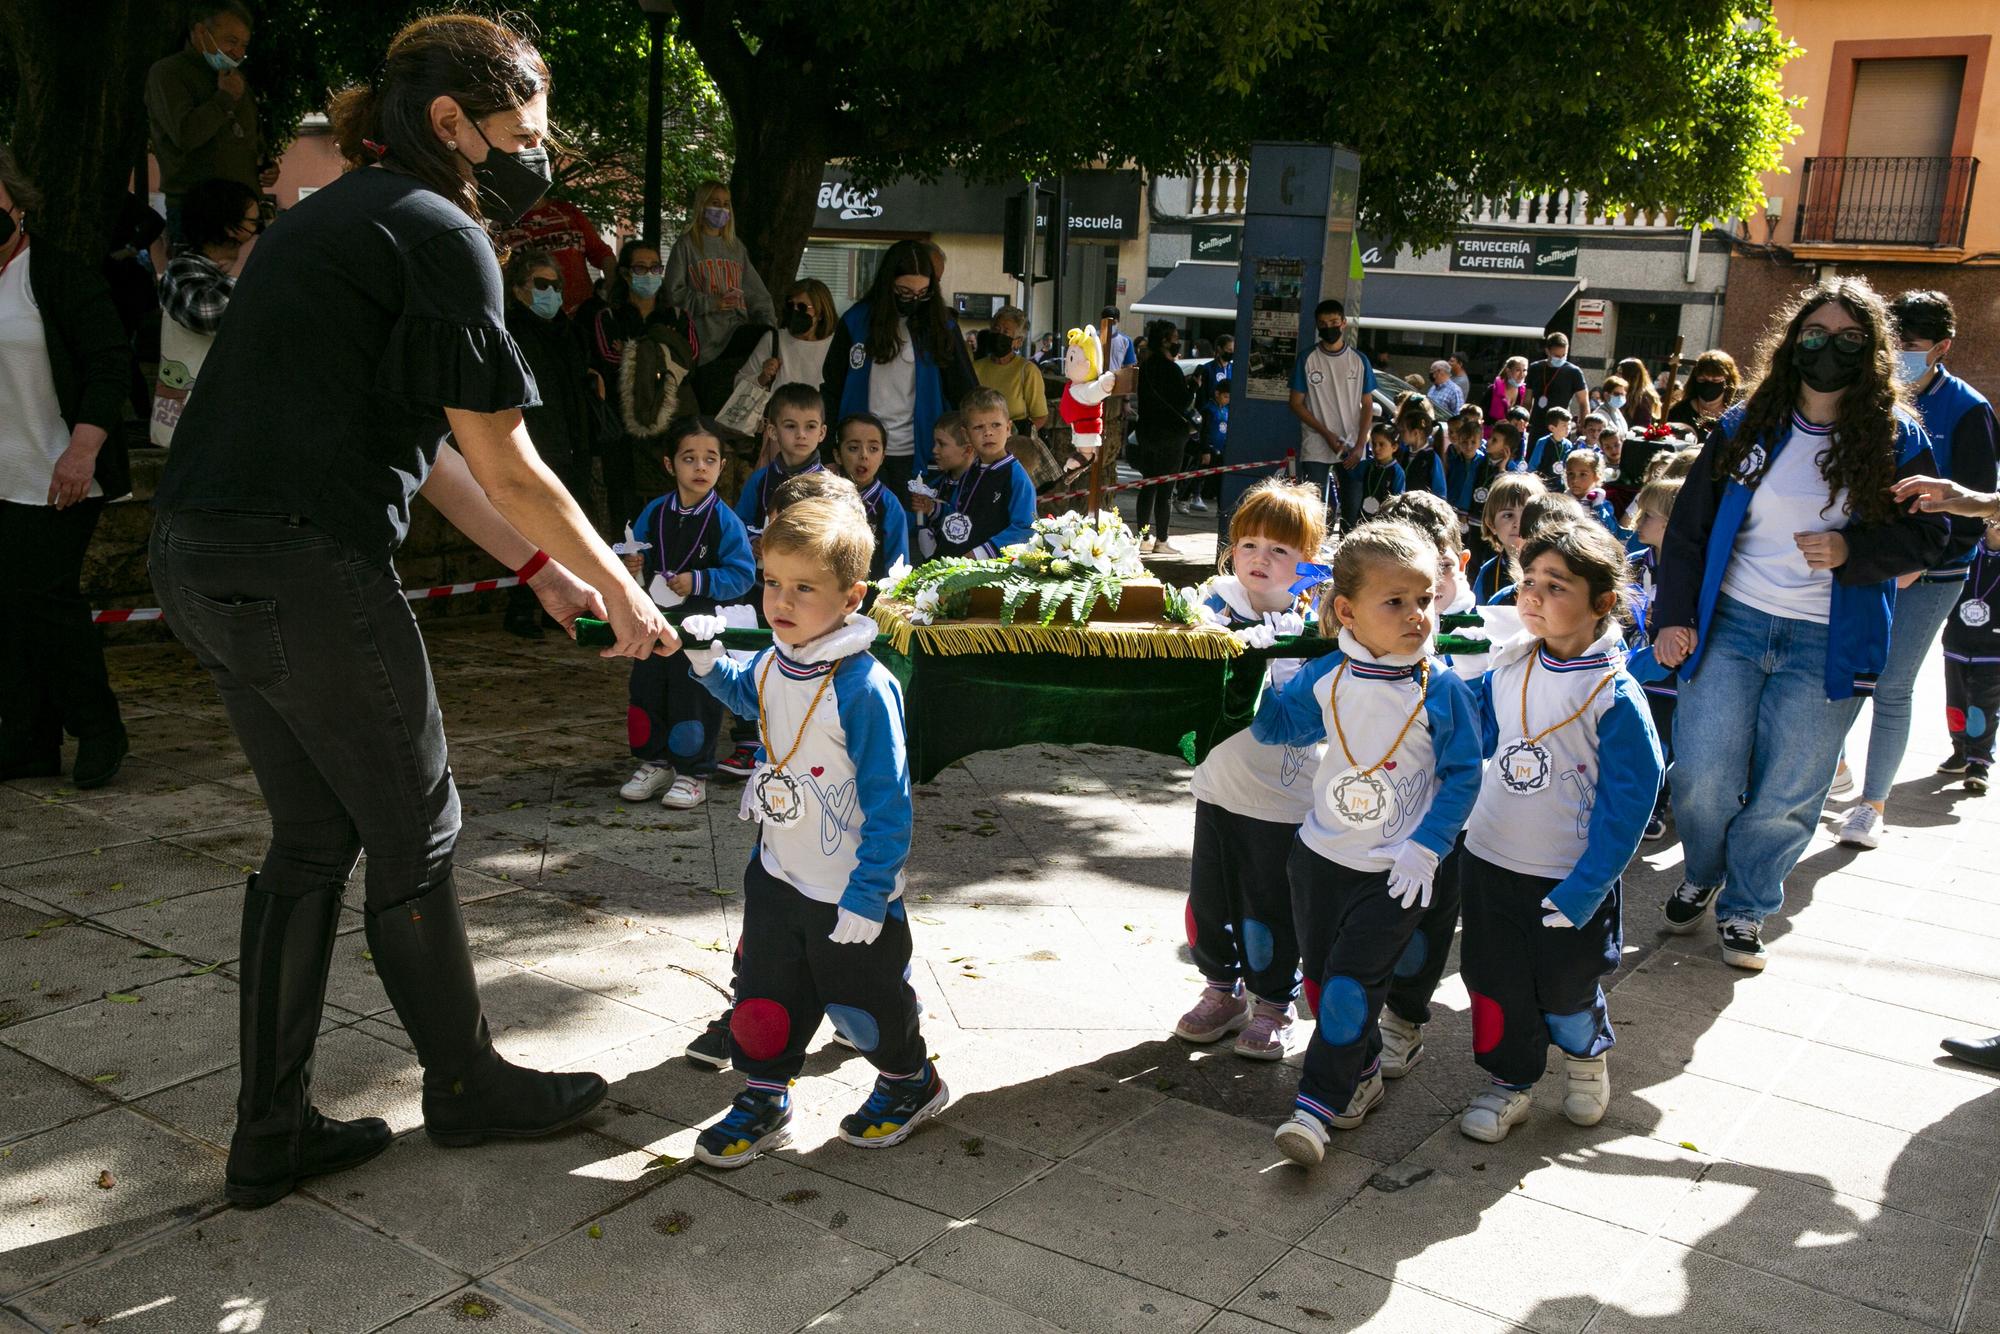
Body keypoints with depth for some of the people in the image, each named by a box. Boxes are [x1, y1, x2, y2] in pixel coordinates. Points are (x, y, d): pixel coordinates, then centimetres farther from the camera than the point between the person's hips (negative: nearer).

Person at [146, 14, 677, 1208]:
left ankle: (272, 1133, 24)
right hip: (305, 569, -9)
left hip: (205, 562, 9)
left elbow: (418, 443, 20)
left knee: (312, 835, 16)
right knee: (414, 833, 7)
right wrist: (623, 593, 3)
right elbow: (510, 471, -9)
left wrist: (540, 565, 21)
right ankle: (468, 1086, 26)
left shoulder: (339, 217, 20)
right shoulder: (440, 235, -9)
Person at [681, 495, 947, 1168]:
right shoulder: (773, 663, -3)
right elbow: (746, 694, 24)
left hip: (848, 889, -6)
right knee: (766, 995, 14)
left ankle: (911, 1081, 37)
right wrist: (708, 662, 5)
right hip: (778, 872, 7)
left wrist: (867, 895, -21)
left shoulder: (864, 688, -27)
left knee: (860, 999, 11)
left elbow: (889, 802, -23)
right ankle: (764, 1098, 34)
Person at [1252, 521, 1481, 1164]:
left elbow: (1463, 775, -8)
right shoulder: (1326, 677, -5)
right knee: (1319, 973, 15)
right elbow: (1275, 726, 9)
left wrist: (1425, 848, -15)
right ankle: (1361, 1072, 36)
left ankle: (1316, 1105, 3)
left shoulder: (1442, 689, -13)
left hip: (1396, 871, -4)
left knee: (1351, 984, -7)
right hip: (1321, 853, 4)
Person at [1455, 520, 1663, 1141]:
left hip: (1569, 880, -4)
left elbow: (1627, 803, -16)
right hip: (1488, 859, 4)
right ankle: (1510, 1080, 35)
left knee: (1564, 989, 14)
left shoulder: (1615, 695, -18)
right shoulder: (1508, 666, -3)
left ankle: (1585, 1056, 45)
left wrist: (1582, 892, -17)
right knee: (1494, 981, 13)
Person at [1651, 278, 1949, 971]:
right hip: (1730, 625, 1)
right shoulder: (1746, 427, 3)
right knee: (1702, 776, -4)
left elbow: (1929, 536, 4)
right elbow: (1689, 526, 5)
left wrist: (1852, 549, -15)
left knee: (1785, 795, 3)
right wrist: (1672, 616, -2)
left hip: (1829, 646, 0)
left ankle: (1745, 907, 25)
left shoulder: (1897, 438, 0)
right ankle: (1701, 876, 27)